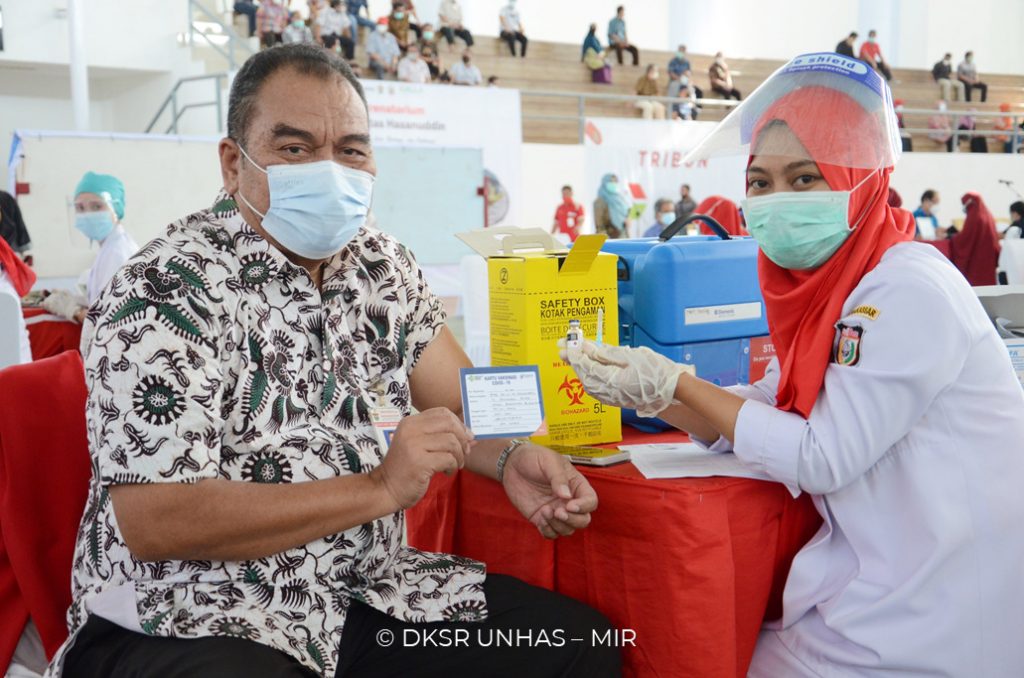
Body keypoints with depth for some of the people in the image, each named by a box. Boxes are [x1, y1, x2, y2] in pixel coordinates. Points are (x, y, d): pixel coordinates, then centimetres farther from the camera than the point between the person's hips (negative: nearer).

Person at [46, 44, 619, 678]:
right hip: (191, 620, -6)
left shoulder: (380, 262, 4)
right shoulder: (166, 292, -17)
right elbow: (153, 522, -23)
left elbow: (459, 403, 9)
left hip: (368, 586, 6)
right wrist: (380, 487, -25)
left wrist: (511, 458, -15)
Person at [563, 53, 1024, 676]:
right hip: (885, 570, 7)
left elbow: (821, 458, -20)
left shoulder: (909, 292, -22)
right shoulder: (829, 285, 5)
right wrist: (649, 396, -9)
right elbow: (765, 413, 5)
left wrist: (674, 384, -18)